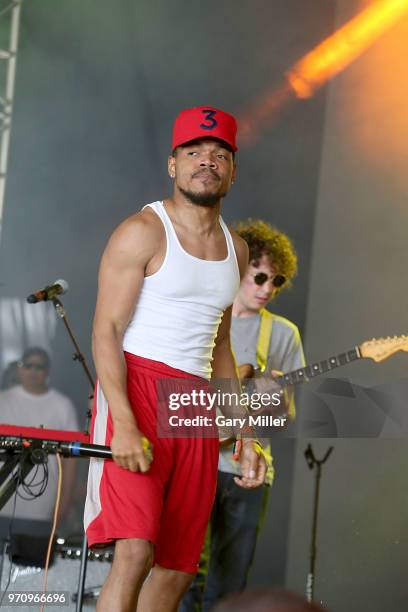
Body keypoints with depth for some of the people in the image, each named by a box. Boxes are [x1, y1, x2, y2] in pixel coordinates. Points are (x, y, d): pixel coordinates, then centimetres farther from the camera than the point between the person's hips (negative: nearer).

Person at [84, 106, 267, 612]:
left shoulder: (235, 248, 18)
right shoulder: (144, 231, -3)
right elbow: (107, 329, -10)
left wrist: (244, 435, 19)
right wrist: (124, 423, -22)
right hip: (136, 391, -7)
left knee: (178, 568, 3)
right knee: (135, 551, -21)